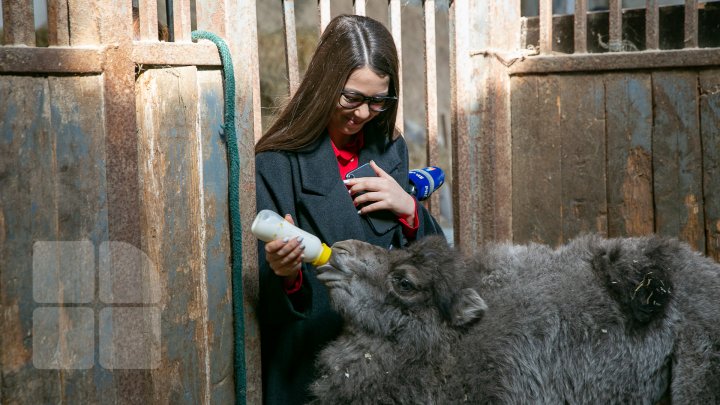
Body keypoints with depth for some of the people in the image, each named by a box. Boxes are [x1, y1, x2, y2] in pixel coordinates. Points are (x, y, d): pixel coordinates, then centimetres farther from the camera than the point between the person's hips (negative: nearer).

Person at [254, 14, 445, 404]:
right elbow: (267, 305, -11)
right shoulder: (276, 166, -12)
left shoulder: (391, 151, 6)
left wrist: (409, 209, -8)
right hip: (311, 367, -4)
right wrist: (285, 275, -33)